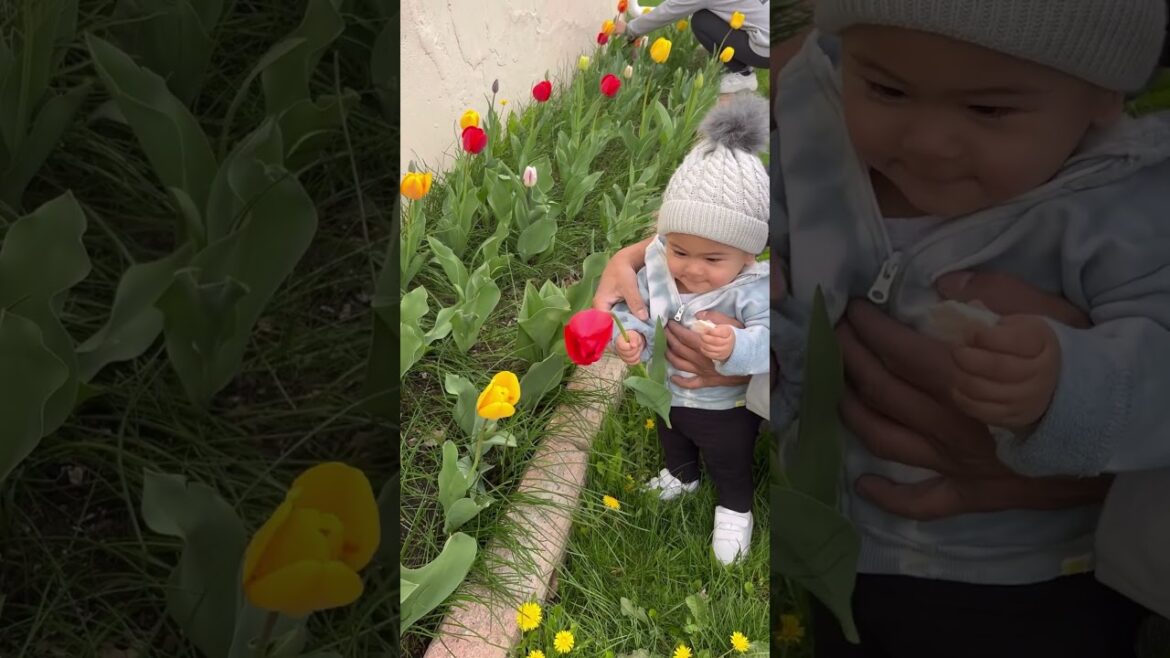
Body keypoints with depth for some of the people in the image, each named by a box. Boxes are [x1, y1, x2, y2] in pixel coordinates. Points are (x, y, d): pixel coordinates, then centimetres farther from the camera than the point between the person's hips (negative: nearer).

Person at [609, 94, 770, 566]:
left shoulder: (754, 289, -35)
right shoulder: (656, 268, -22)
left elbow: (764, 337, -43)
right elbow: (636, 311, -11)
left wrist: (738, 347, -62)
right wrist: (631, 337, -32)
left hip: (727, 409, -5)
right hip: (668, 394, 5)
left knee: (729, 464, 25)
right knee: (672, 442, 37)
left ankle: (735, 511, 54)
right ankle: (680, 476, 68)